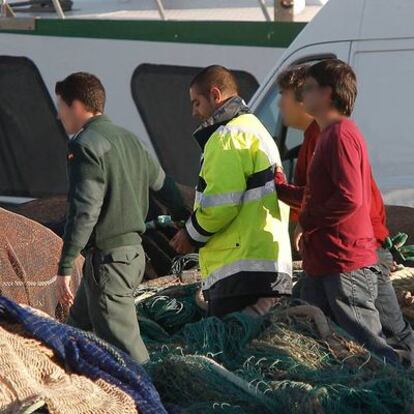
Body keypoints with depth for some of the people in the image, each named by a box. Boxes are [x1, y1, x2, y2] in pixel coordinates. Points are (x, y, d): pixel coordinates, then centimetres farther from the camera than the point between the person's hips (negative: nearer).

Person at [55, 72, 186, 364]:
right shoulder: (127, 138, 12)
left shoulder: (86, 145, -14)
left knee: (123, 344, -8)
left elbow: (84, 212, -21)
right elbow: (162, 184, 19)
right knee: (79, 324, 22)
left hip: (107, 257, -9)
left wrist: (65, 268, -19)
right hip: (134, 251, 9)